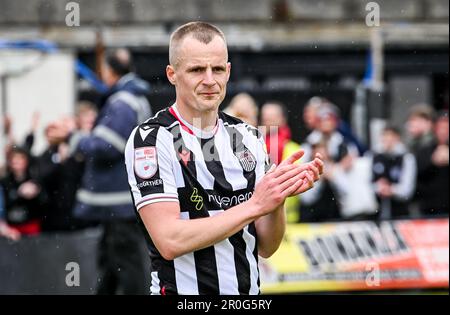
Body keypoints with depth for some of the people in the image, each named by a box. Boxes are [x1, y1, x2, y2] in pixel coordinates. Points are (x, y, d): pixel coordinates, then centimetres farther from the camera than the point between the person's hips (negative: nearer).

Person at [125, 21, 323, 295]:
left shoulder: (249, 137, 3)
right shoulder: (151, 139, -12)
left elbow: (265, 248, 3)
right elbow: (169, 242, -22)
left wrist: (278, 197, -16)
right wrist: (255, 205, -22)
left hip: (249, 293, 5)